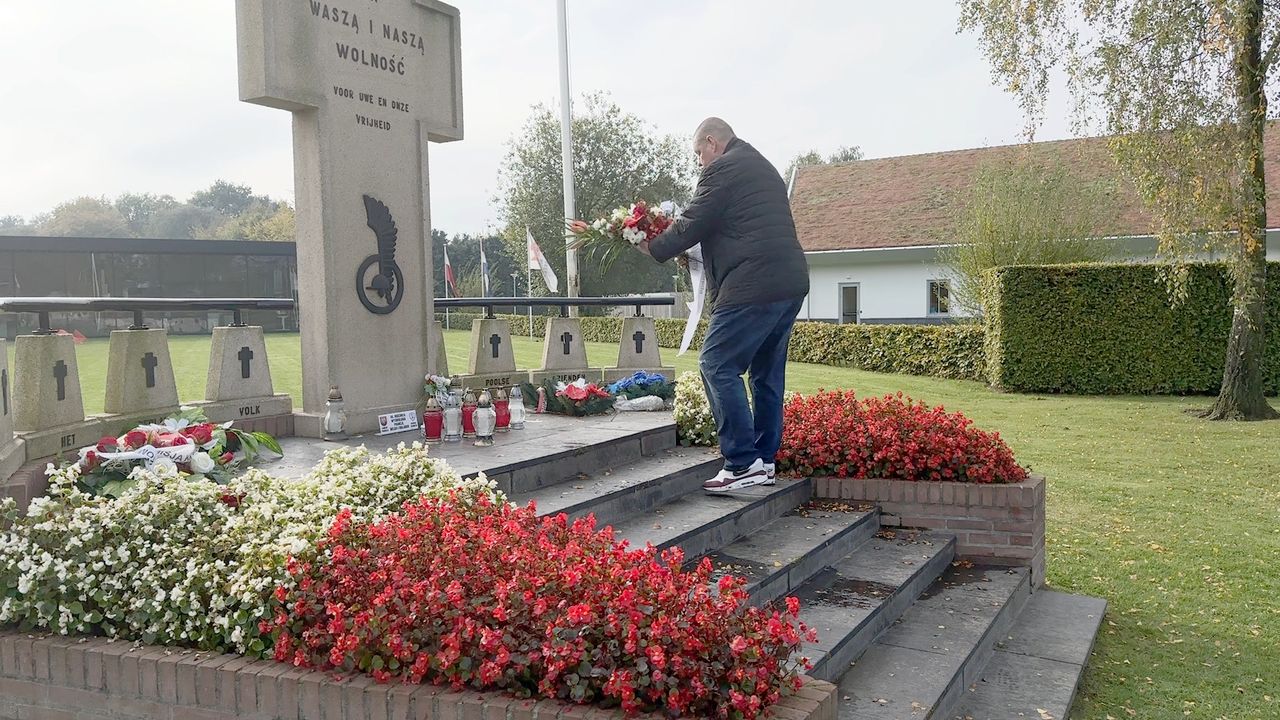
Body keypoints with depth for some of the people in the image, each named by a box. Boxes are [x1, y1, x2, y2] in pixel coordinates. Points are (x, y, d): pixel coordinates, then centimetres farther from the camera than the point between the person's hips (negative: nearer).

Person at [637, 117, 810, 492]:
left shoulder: (722, 168, -5)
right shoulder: (763, 167, 25)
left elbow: (691, 225, -7)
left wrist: (654, 248, 10)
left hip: (753, 285, -10)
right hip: (790, 283, 10)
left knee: (718, 366, -6)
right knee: (767, 371, 14)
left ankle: (743, 463, -9)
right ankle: (765, 460, 20)